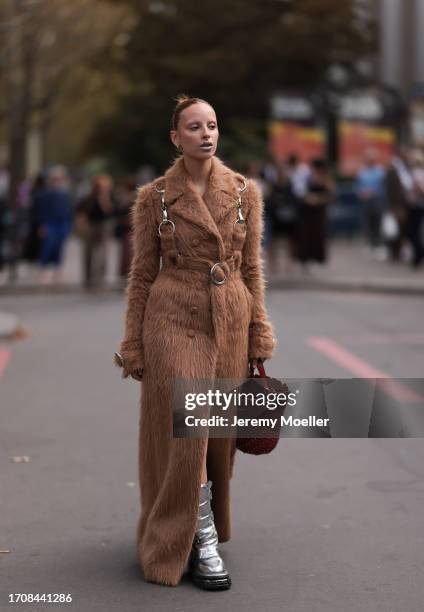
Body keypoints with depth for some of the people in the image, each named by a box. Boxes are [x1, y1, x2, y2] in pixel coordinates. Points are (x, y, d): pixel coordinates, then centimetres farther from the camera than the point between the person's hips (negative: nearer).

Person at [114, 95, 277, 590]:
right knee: (184, 429, -10)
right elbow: (142, 274, 1)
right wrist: (133, 347, -1)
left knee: (217, 433, 10)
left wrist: (257, 340, 5)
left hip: (229, 322, 3)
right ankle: (202, 542, 1)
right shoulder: (154, 197, -2)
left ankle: (203, 527, 31)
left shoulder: (244, 192, 3)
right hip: (173, 321, -3)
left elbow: (251, 269, 7)